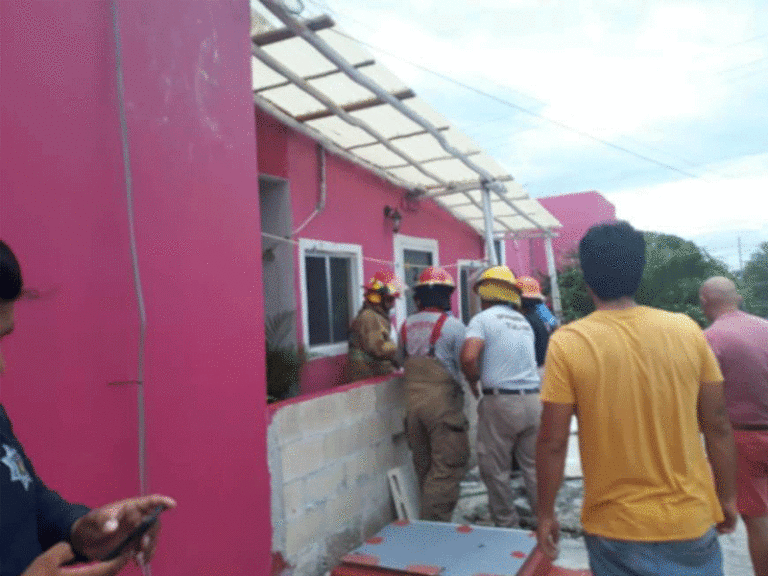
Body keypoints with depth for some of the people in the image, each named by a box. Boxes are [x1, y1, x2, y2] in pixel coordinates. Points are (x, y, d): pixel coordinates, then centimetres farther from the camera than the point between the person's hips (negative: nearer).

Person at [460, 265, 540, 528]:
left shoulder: (483, 319, -6)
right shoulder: (524, 322, 14)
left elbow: (468, 357, -20)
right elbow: (526, 361, 12)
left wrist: (473, 381, -1)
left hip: (500, 401, -6)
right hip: (533, 398, 6)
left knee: (496, 469, 10)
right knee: (534, 466, 16)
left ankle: (506, 524, 20)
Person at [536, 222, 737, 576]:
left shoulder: (567, 343, -15)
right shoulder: (686, 330, -7)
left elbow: (553, 442, -13)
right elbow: (717, 425, -1)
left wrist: (545, 514, 0)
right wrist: (727, 497, 13)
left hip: (617, 528, -2)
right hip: (691, 521, 2)